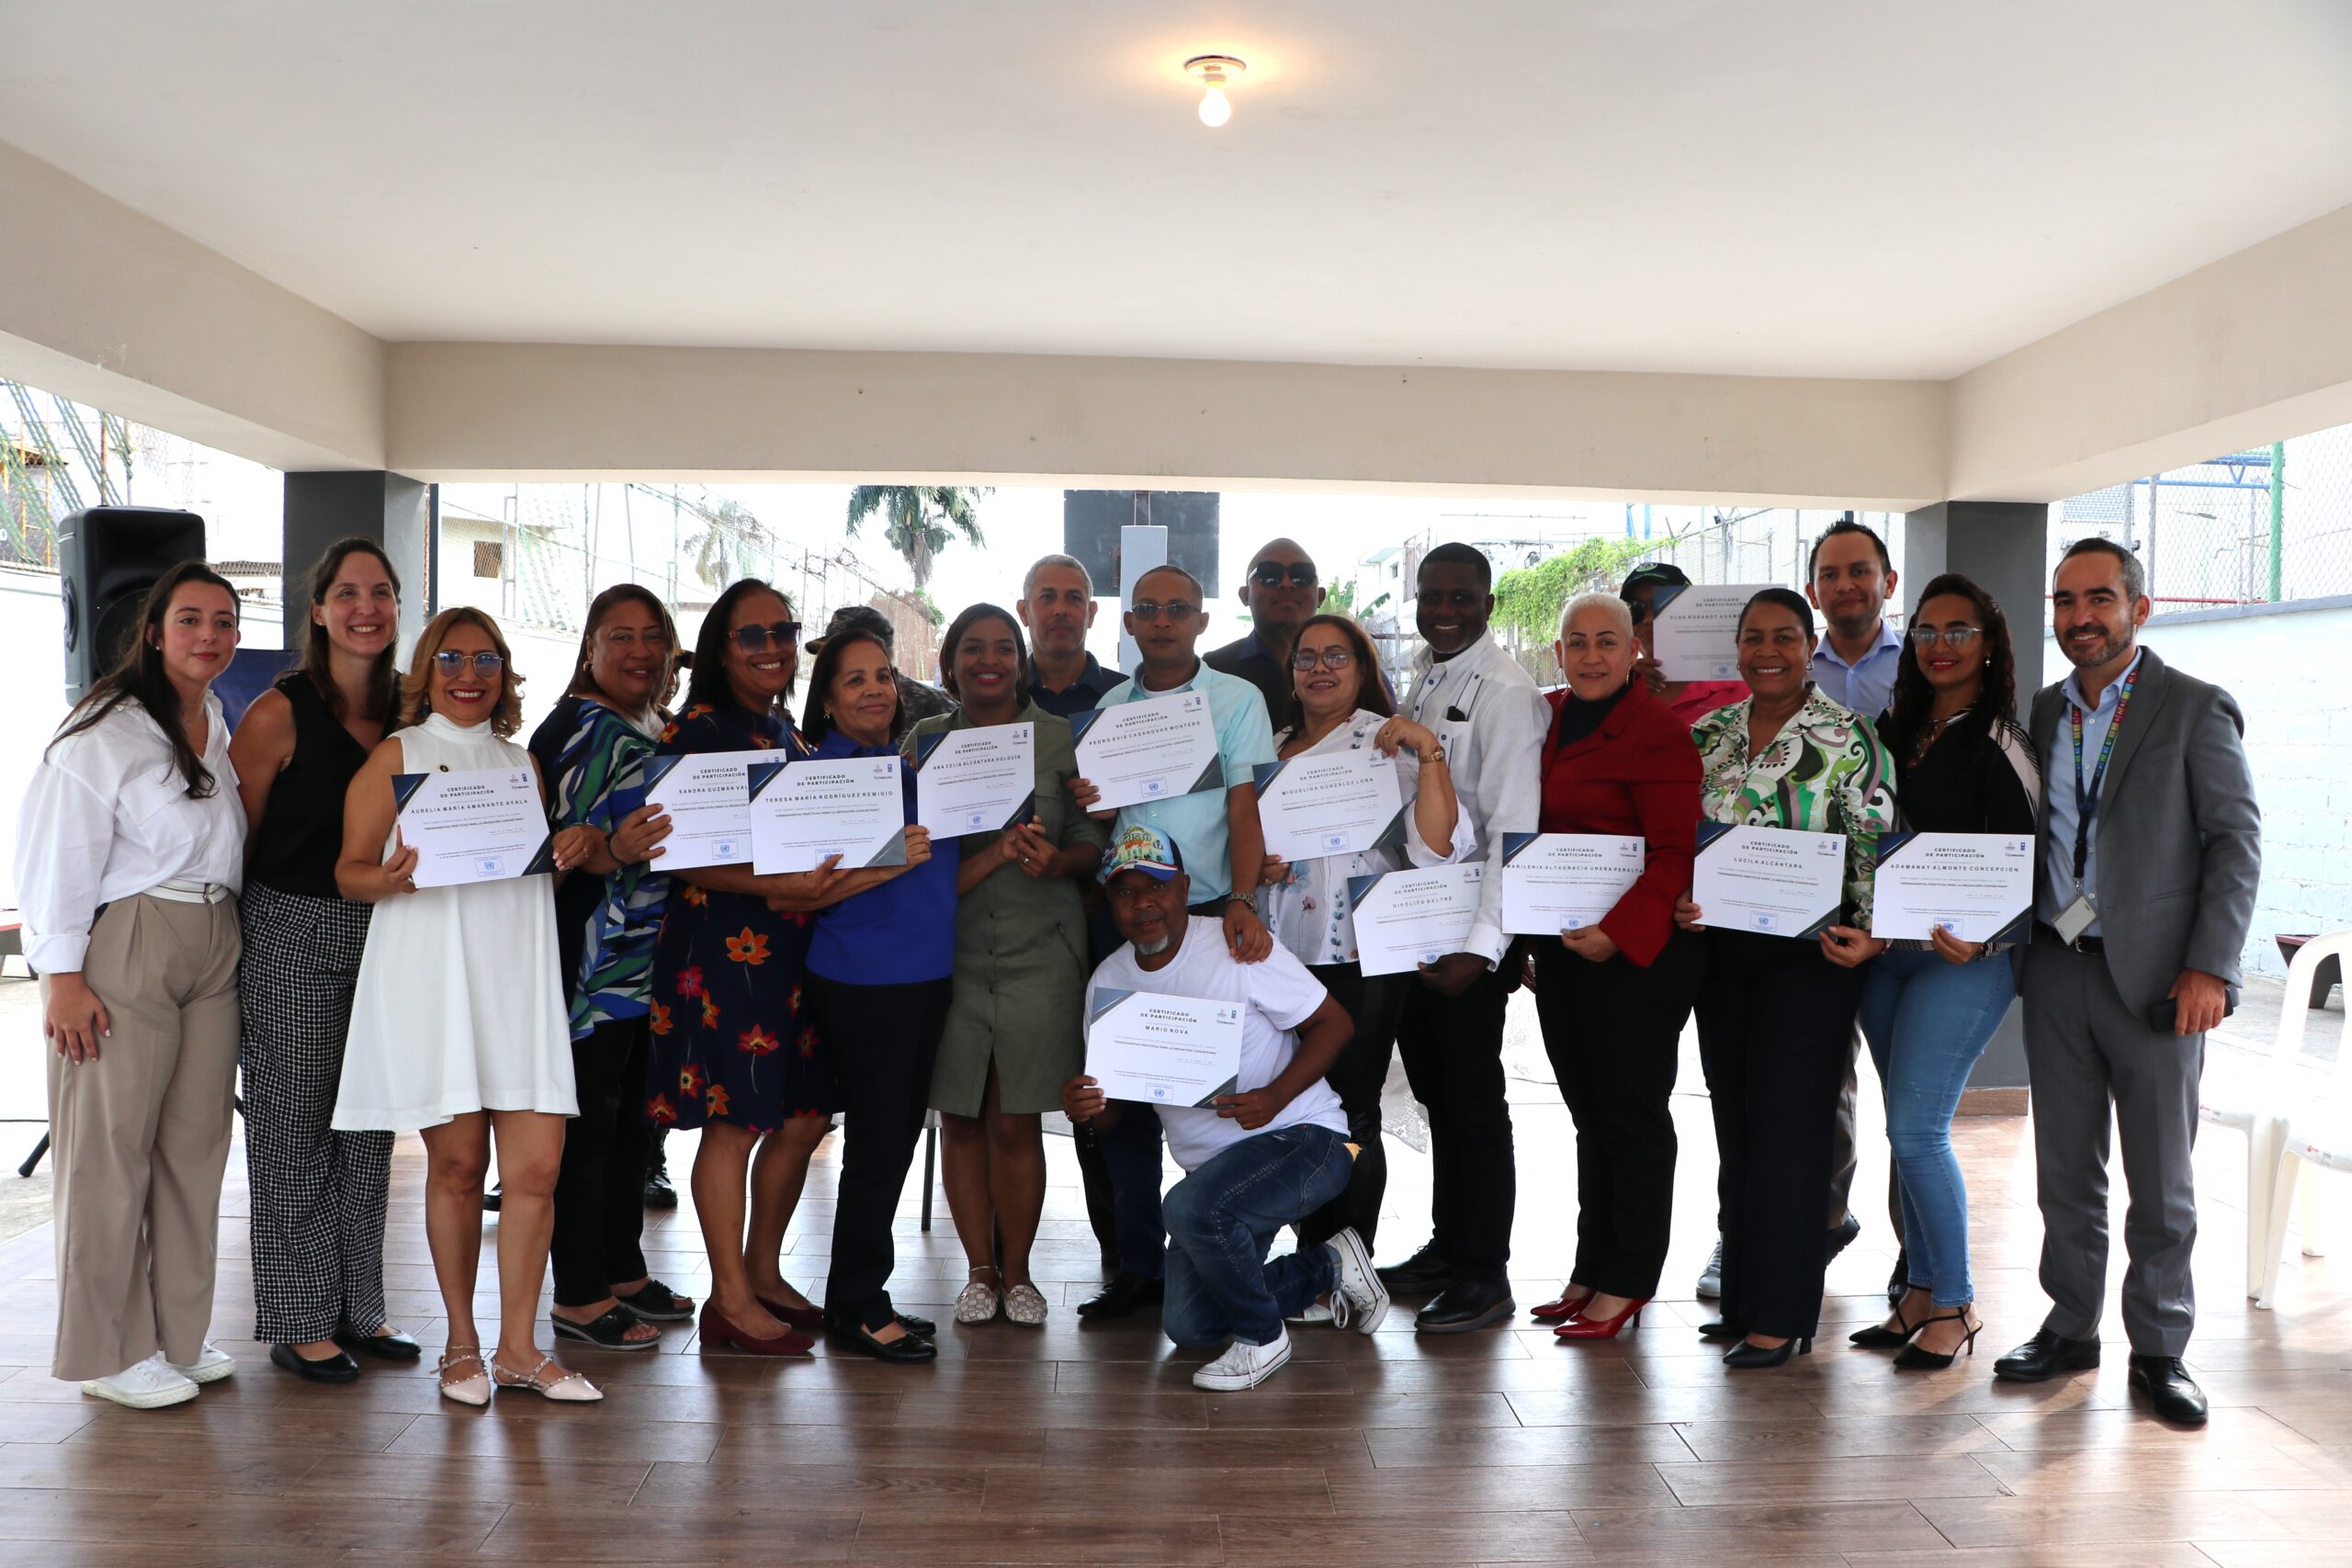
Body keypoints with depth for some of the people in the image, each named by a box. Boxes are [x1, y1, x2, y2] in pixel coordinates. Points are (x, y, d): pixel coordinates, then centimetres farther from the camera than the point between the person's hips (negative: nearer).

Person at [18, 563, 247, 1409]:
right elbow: (57, 853, -12)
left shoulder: (217, 723, 14)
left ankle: (177, 1334, 21)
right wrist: (63, 975, -15)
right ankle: (107, 1352, 12)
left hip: (213, 952, 7)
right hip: (124, 951, -7)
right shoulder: (105, 728, -9)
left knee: (197, 1142, 10)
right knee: (110, 1149, 0)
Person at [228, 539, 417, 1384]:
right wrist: (230, 948, -6)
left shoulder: (410, 710, 6)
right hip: (293, 936, -5)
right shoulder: (280, 713, -8)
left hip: (385, 934, 5)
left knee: (370, 1126, 10)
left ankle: (357, 1309, 22)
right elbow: (233, 840, -5)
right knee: (294, 1128, 2)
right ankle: (298, 1322, 14)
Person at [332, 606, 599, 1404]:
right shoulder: (396, 754, 6)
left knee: (536, 1167, -3)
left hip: (519, 977, 4)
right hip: (432, 977, -4)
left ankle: (518, 1347, 8)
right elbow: (349, 870, 1)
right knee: (457, 1166, 1)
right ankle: (462, 1345, 17)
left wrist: (577, 846, 3)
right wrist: (393, 877, -21)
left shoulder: (521, 762, 19)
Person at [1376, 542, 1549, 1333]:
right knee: (1434, 1089, 17)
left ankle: (1485, 1277, 12)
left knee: (1473, 1099, 1)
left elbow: (1514, 829, -18)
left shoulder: (1505, 692, -12)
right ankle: (1447, 1245, 31)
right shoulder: (1415, 681, 12)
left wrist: (1482, 943, -24)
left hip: (1467, 931, -8)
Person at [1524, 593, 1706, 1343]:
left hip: (1635, 950, -7)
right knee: (1588, 1112, 14)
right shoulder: (1547, 717, 12)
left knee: (1632, 1113, 2)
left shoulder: (1658, 730, -10)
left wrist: (1618, 931, -25)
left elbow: (1676, 853, -16)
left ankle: (1627, 1282, 12)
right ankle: (1590, 1272, 24)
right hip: (1560, 946, 7)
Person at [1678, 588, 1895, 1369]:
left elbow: (1875, 848, -6)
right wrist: (1678, 901, -3)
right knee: (1734, 1122, 10)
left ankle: (1781, 1317, 5)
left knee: (1787, 1123, -4)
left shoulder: (1848, 738, -4)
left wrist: (1871, 933, -18)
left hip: (1808, 952, -5)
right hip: (1721, 949, 5)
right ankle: (1741, 1298, 22)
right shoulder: (1708, 735, 10)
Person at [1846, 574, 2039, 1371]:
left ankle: (1955, 1305, 7)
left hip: (1963, 958, -7)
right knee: (1908, 1130, 11)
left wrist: (1979, 942, -27)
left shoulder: (1997, 743, -8)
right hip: (1886, 950, 7)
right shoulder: (1896, 730, 11)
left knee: (1916, 1130, -8)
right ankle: (1920, 1291, 22)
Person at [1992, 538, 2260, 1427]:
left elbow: (2237, 841, -7)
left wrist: (2210, 967, -14)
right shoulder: (2042, 713, 11)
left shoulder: (2196, 710, -3)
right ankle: (2070, 1328, 24)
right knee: (2065, 1170, 11)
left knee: (2161, 1183, 6)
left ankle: (2159, 1351, 19)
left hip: (2154, 977, -4)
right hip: (2056, 967, 4)